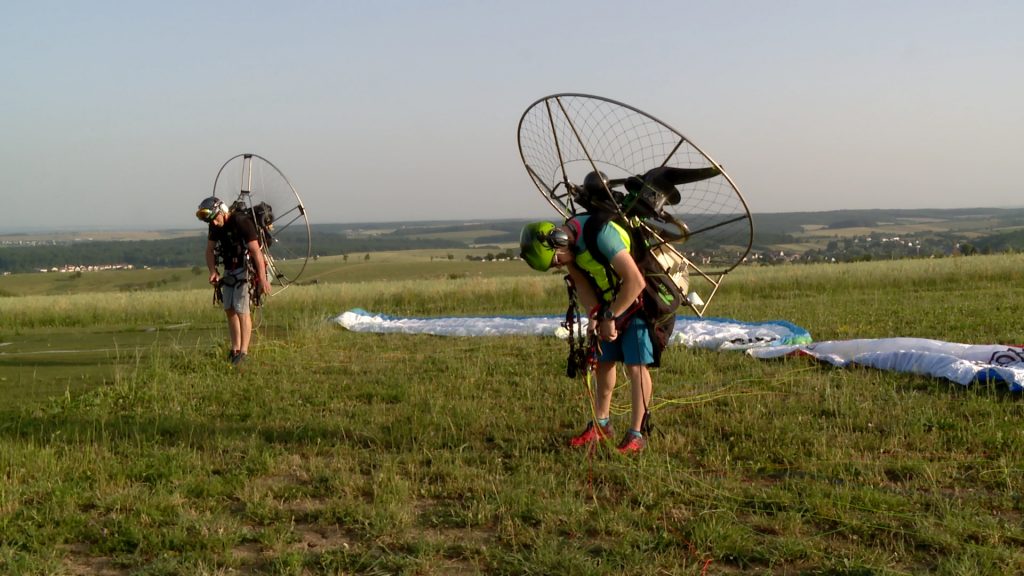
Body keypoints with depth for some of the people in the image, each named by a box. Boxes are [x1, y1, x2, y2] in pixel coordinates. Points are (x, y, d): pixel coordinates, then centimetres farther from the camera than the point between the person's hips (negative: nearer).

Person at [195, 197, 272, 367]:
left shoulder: (242, 222, -23)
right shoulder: (215, 226, 0)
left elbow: (256, 251, -27)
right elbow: (210, 250, 8)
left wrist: (263, 278, -33)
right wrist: (213, 272, -10)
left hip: (246, 269, -7)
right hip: (229, 270, 7)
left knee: (241, 311, -10)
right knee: (229, 309, 7)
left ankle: (244, 352, -5)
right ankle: (235, 349, 14)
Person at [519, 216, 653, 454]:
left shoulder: (600, 234, -32)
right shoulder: (568, 241, -8)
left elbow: (635, 282, -32)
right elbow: (581, 282, -2)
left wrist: (610, 317, -24)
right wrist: (595, 314, -19)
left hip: (638, 302, -8)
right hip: (610, 304, 8)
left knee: (635, 365, -9)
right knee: (603, 361, 11)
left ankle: (636, 435, -4)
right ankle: (601, 425, 24)